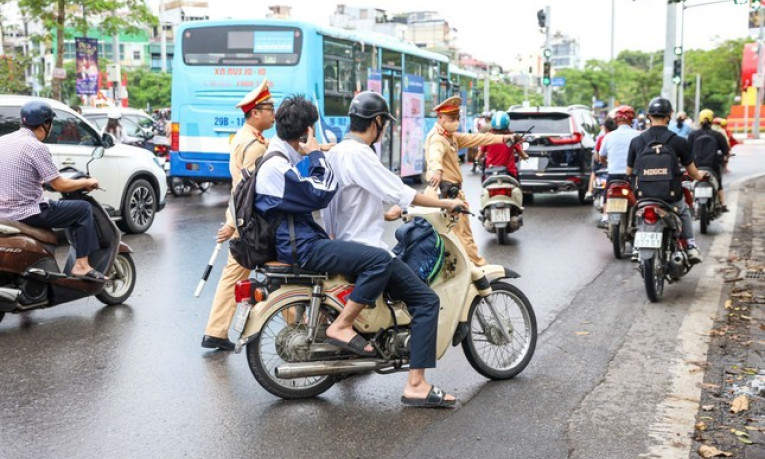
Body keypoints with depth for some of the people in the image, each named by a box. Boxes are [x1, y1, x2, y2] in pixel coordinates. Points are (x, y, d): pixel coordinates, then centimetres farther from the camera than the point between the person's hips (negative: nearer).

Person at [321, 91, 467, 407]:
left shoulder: (336, 152, 14)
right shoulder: (359, 154, -17)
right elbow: (399, 193, -20)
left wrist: (384, 215, 30)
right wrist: (445, 203, -9)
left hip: (344, 246, 11)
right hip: (365, 250, -11)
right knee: (426, 300, -12)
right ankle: (416, 383, -17)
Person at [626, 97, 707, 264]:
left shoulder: (636, 141, -3)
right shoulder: (679, 141, -8)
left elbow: (629, 172, 5)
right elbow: (693, 172, 0)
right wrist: (699, 175, 25)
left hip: (645, 197, 1)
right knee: (684, 211, 30)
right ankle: (691, 246, 21)